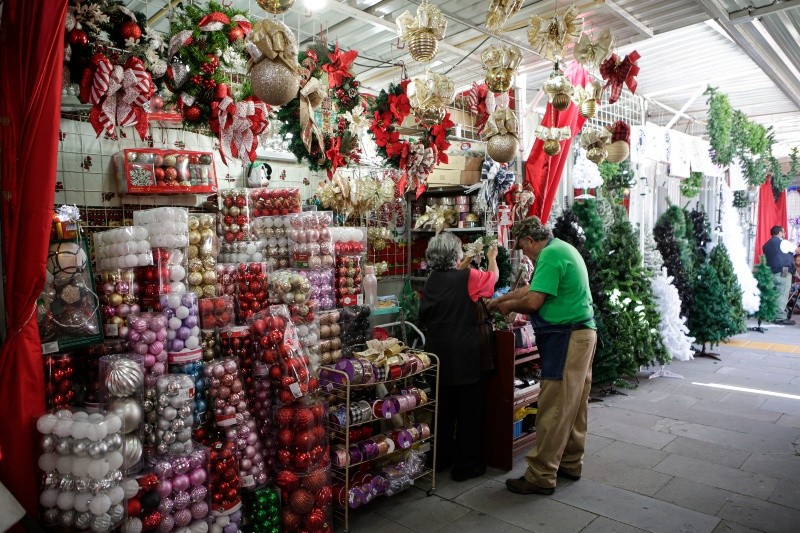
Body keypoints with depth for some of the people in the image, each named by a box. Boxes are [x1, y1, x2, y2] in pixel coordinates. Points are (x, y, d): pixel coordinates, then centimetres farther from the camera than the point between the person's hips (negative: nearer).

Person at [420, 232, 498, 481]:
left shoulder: (432, 281, 2)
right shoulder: (468, 277, -11)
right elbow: (493, 276, 8)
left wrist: (461, 268, 30)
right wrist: (492, 257, 25)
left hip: (438, 351, 6)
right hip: (464, 355, -6)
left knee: (443, 407, 17)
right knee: (469, 409, 6)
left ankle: (441, 457, 29)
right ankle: (466, 465, 14)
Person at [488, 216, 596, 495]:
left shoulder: (550, 256, -16)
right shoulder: (562, 249, 17)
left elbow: (533, 302, -21)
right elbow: (533, 288, 23)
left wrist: (508, 306, -2)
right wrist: (500, 299, 23)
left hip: (567, 338, -11)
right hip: (582, 334, 11)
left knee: (553, 409, -5)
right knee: (574, 405, 17)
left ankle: (541, 477, 2)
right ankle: (570, 463, 29)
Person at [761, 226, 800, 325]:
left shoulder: (766, 245, 16)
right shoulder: (783, 242, -6)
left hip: (772, 272, 8)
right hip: (783, 273, -8)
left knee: (776, 295, 12)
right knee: (783, 295, -7)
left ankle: (774, 315, 13)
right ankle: (780, 317, -8)